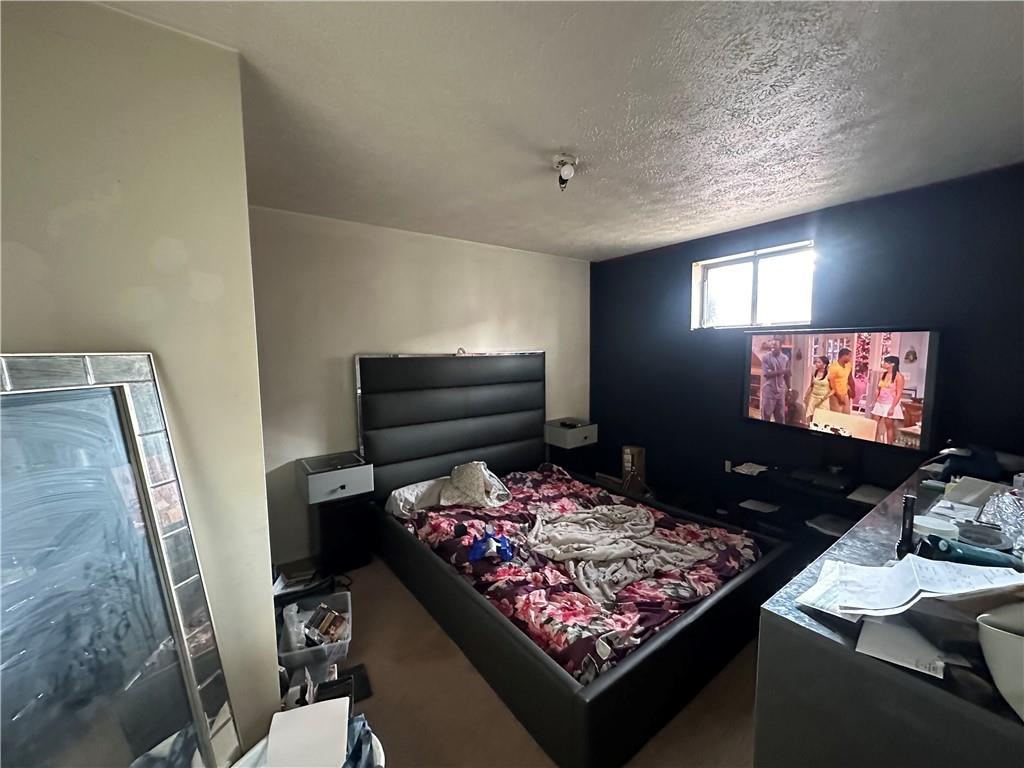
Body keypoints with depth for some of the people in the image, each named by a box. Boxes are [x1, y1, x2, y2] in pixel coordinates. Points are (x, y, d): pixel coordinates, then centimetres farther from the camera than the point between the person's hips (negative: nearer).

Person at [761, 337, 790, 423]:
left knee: (780, 416, 10)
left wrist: (788, 389, 13)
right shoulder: (766, 357, -6)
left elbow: (786, 375, 11)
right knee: (766, 415, 1)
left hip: (780, 391, 4)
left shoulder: (785, 358, 5)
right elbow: (766, 373, -15)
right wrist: (781, 371, -19)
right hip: (769, 391, -4)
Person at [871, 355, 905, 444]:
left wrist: (892, 407, -17)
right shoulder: (883, 375, 9)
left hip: (890, 405, -6)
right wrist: (874, 403, 8)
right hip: (879, 404, 6)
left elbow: (899, 394, -12)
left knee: (889, 427, 2)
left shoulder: (898, 376, -9)